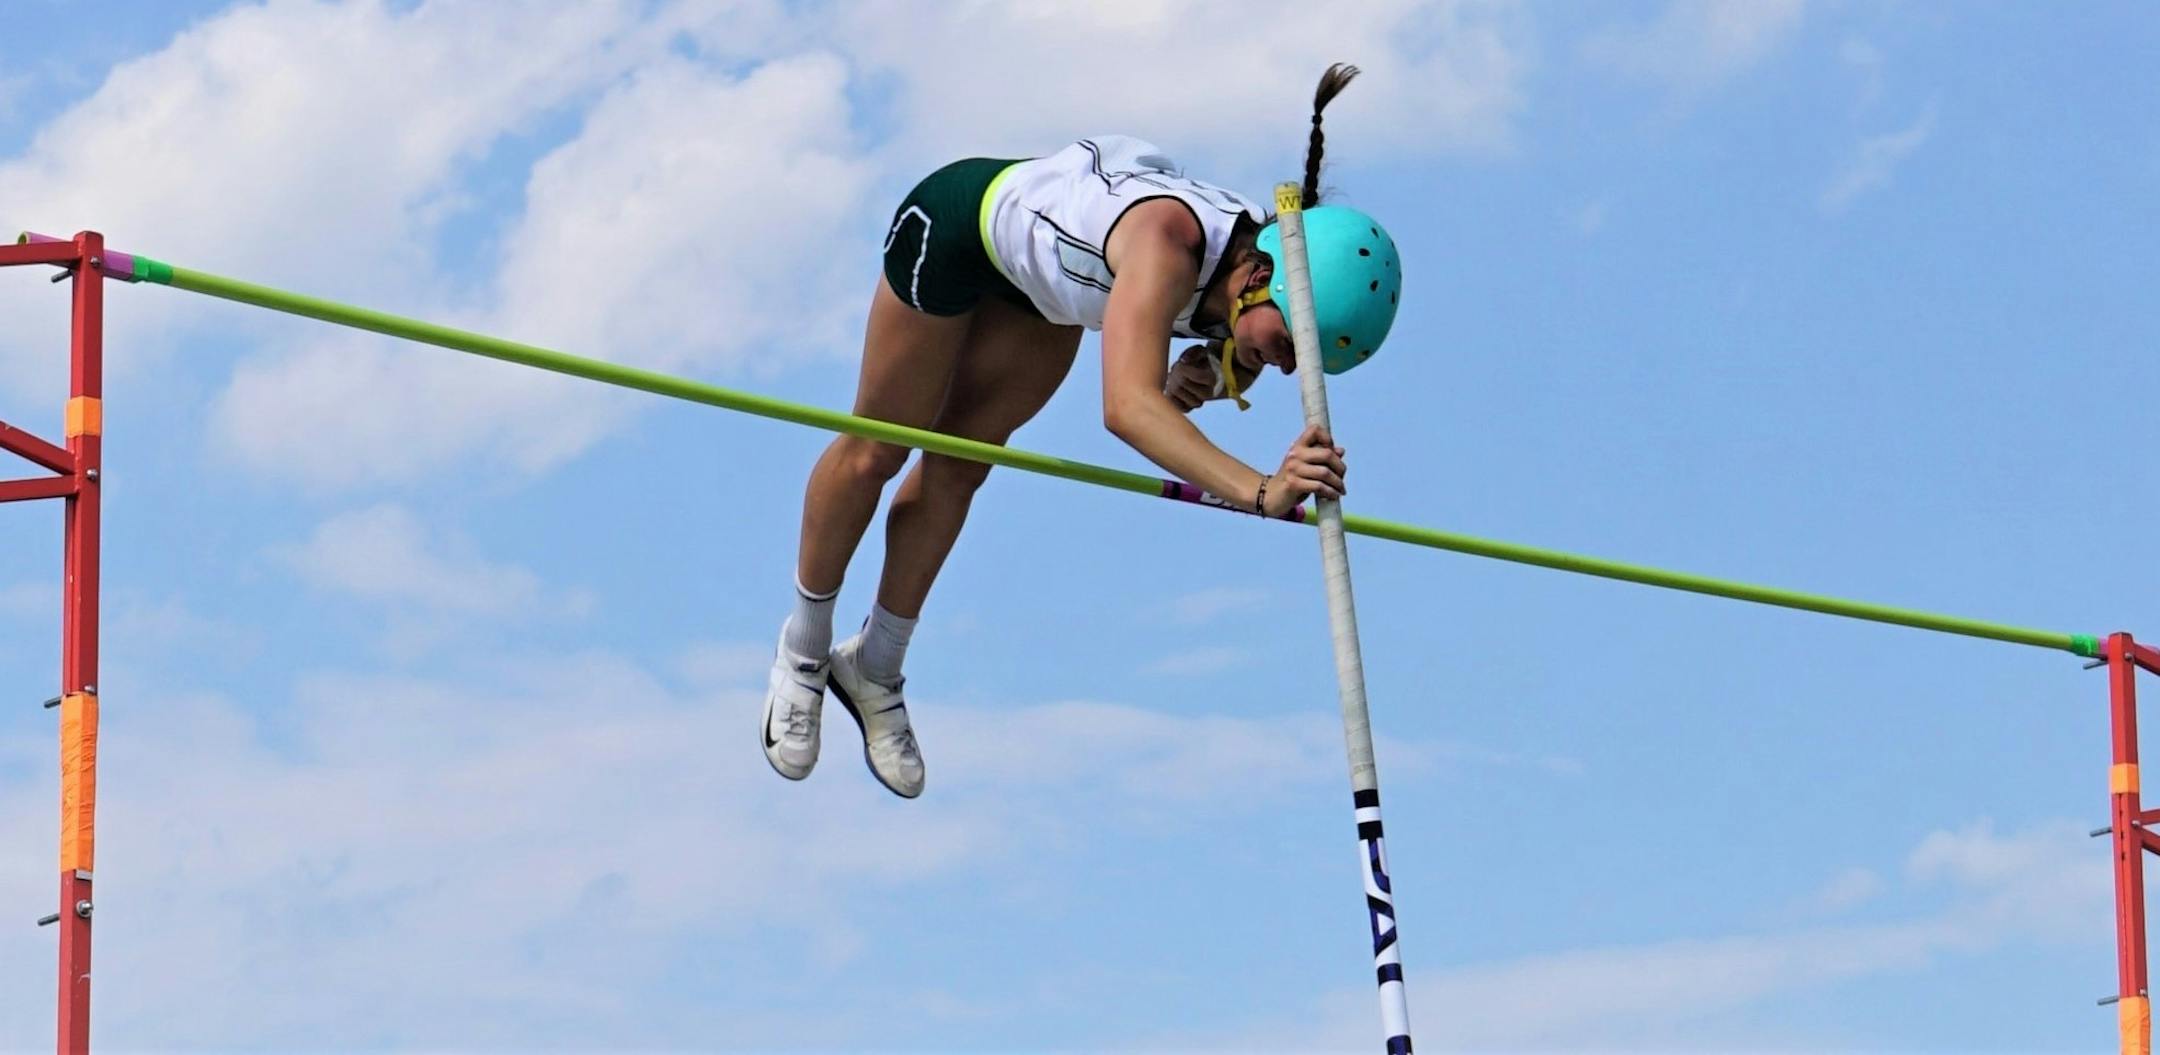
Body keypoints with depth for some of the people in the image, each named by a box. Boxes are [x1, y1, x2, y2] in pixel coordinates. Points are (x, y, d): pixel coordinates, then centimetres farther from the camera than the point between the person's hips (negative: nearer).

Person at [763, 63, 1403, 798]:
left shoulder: (1267, 269, -25)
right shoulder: (1169, 242, -46)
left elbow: (1160, 400, -8)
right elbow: (1126, 406, -61)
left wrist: (1197, 381, -31)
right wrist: (1260, 492, -71)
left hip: (1044, 276, 6)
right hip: (960, 220, -6)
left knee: (958, 469, 13)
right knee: (877, 453, 11)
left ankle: (875, 669, 31)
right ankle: (804, 650, 33)